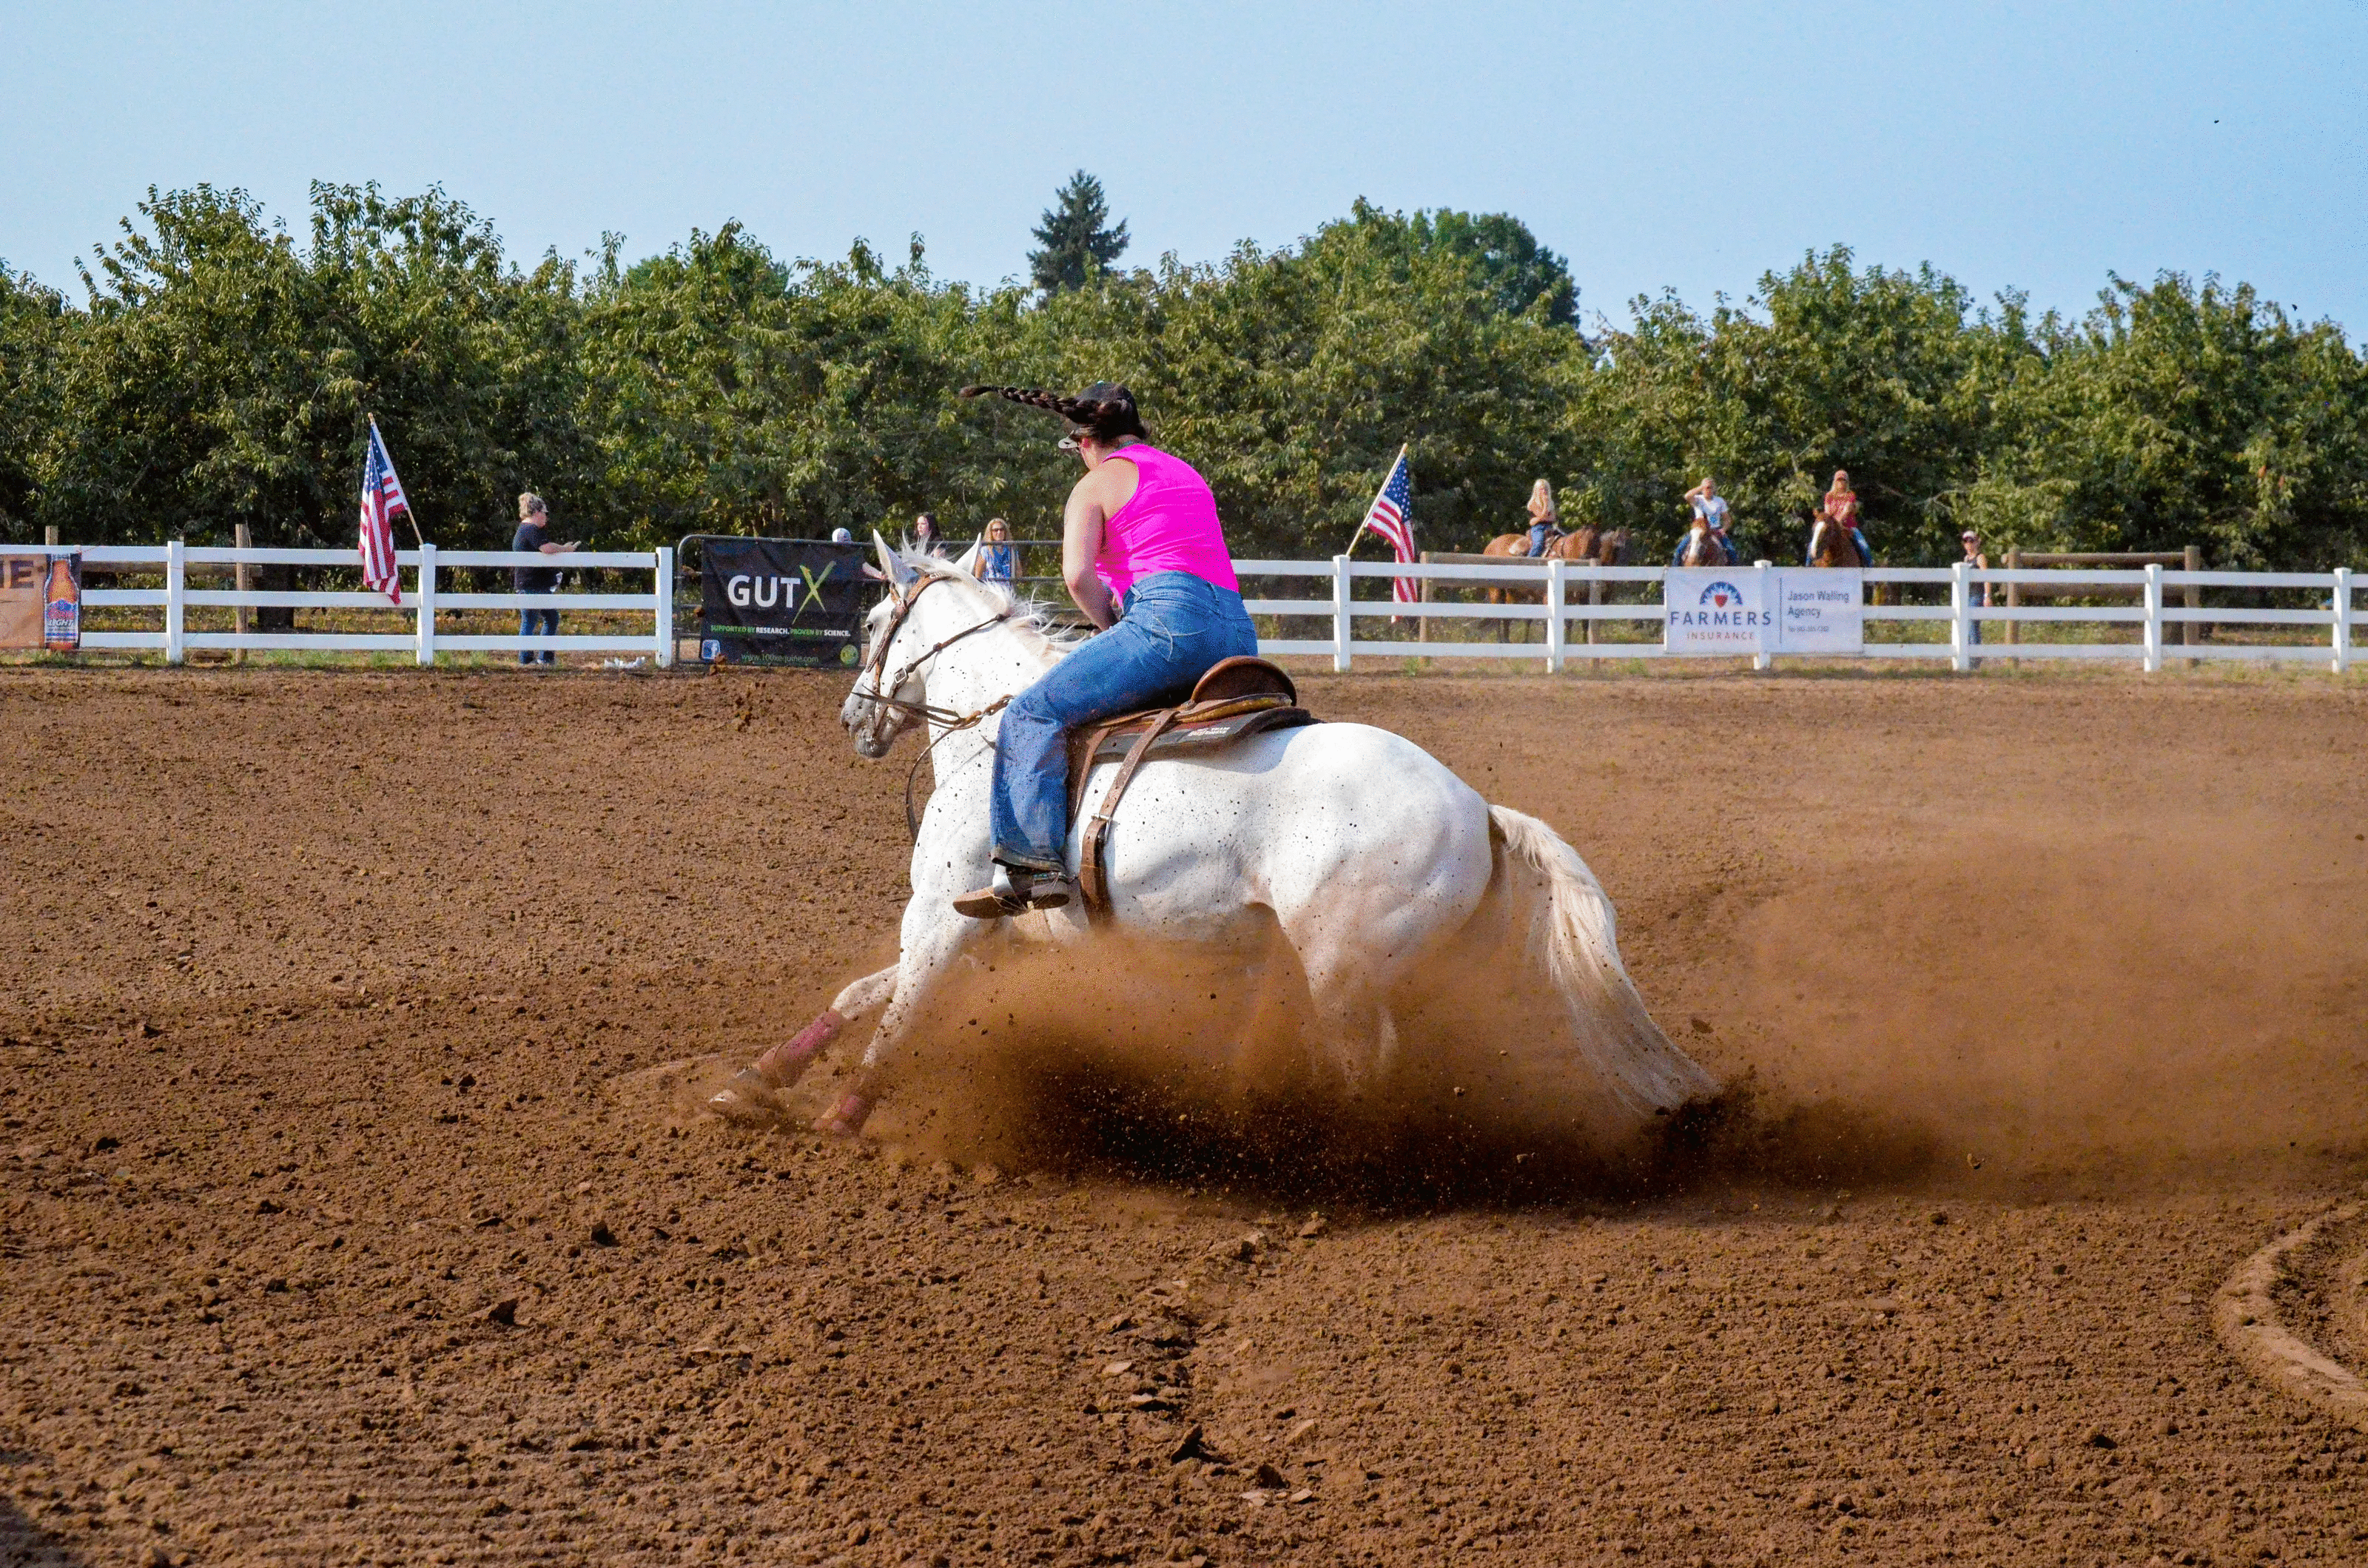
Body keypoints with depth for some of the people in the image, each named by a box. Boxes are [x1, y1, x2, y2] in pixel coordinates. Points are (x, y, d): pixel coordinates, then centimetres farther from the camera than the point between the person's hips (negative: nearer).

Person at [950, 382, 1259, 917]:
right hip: (1238, 634, 8)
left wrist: (1114, 626, 8)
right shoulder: (1187, 474, 30)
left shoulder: (1096, 484, 7)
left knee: (1033, 714, -8)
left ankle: (1032, 865, -23)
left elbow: (1078, 575, -7)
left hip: (1169, 617, -8)